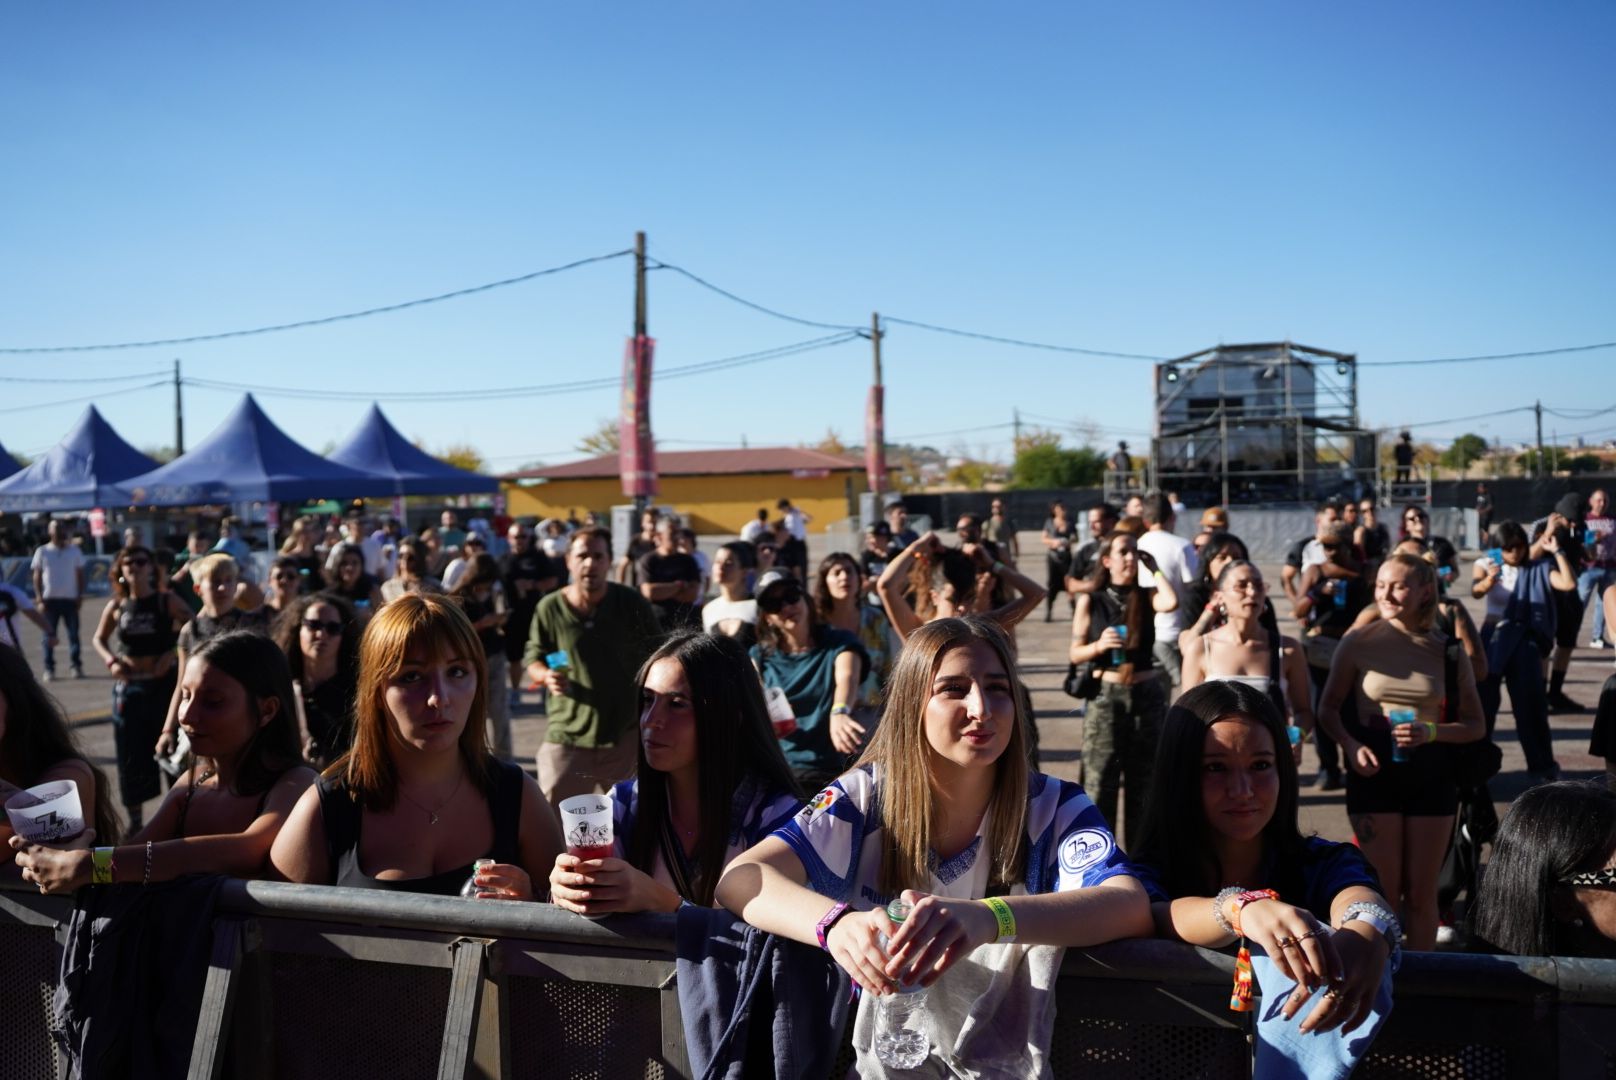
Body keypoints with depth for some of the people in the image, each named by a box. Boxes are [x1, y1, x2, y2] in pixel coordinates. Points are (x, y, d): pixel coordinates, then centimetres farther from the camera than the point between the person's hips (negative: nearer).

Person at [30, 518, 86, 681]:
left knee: (73, 634, 2)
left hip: (70, 599, 0)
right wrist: (39, 598, -6)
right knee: (49, 635, 2)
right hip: (50, 599, 0)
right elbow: (37, 577, 4)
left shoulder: (74, 550, 6)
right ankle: (49, 669, 6)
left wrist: (80, 596, -1)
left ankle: (76, 666, 7)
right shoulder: (42, 551, 4)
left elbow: (80, 575, 8)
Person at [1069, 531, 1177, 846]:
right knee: (1100, 782, -3)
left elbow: (1171, 602, -20)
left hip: (1147, 695, 2)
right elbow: (1075, 654, 0)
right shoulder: (1090, 601, 0)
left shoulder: (1146, 596, 4)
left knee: (1144, 781, 10)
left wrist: (1152, 567, -7)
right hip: (1105, 696, -2)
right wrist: (1100, 645, -19)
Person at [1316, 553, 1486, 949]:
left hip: (1432, 776, 2)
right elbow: (1328, 708, 5)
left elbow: (1475, 725, 6)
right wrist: (1350, 745, -13)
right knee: (1383, 891, 2)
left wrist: (1431, 731, -13)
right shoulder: (1358, 642, -2)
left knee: (1422, 893, 9)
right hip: (1374, 773, -1)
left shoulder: (1447, 651, 2)